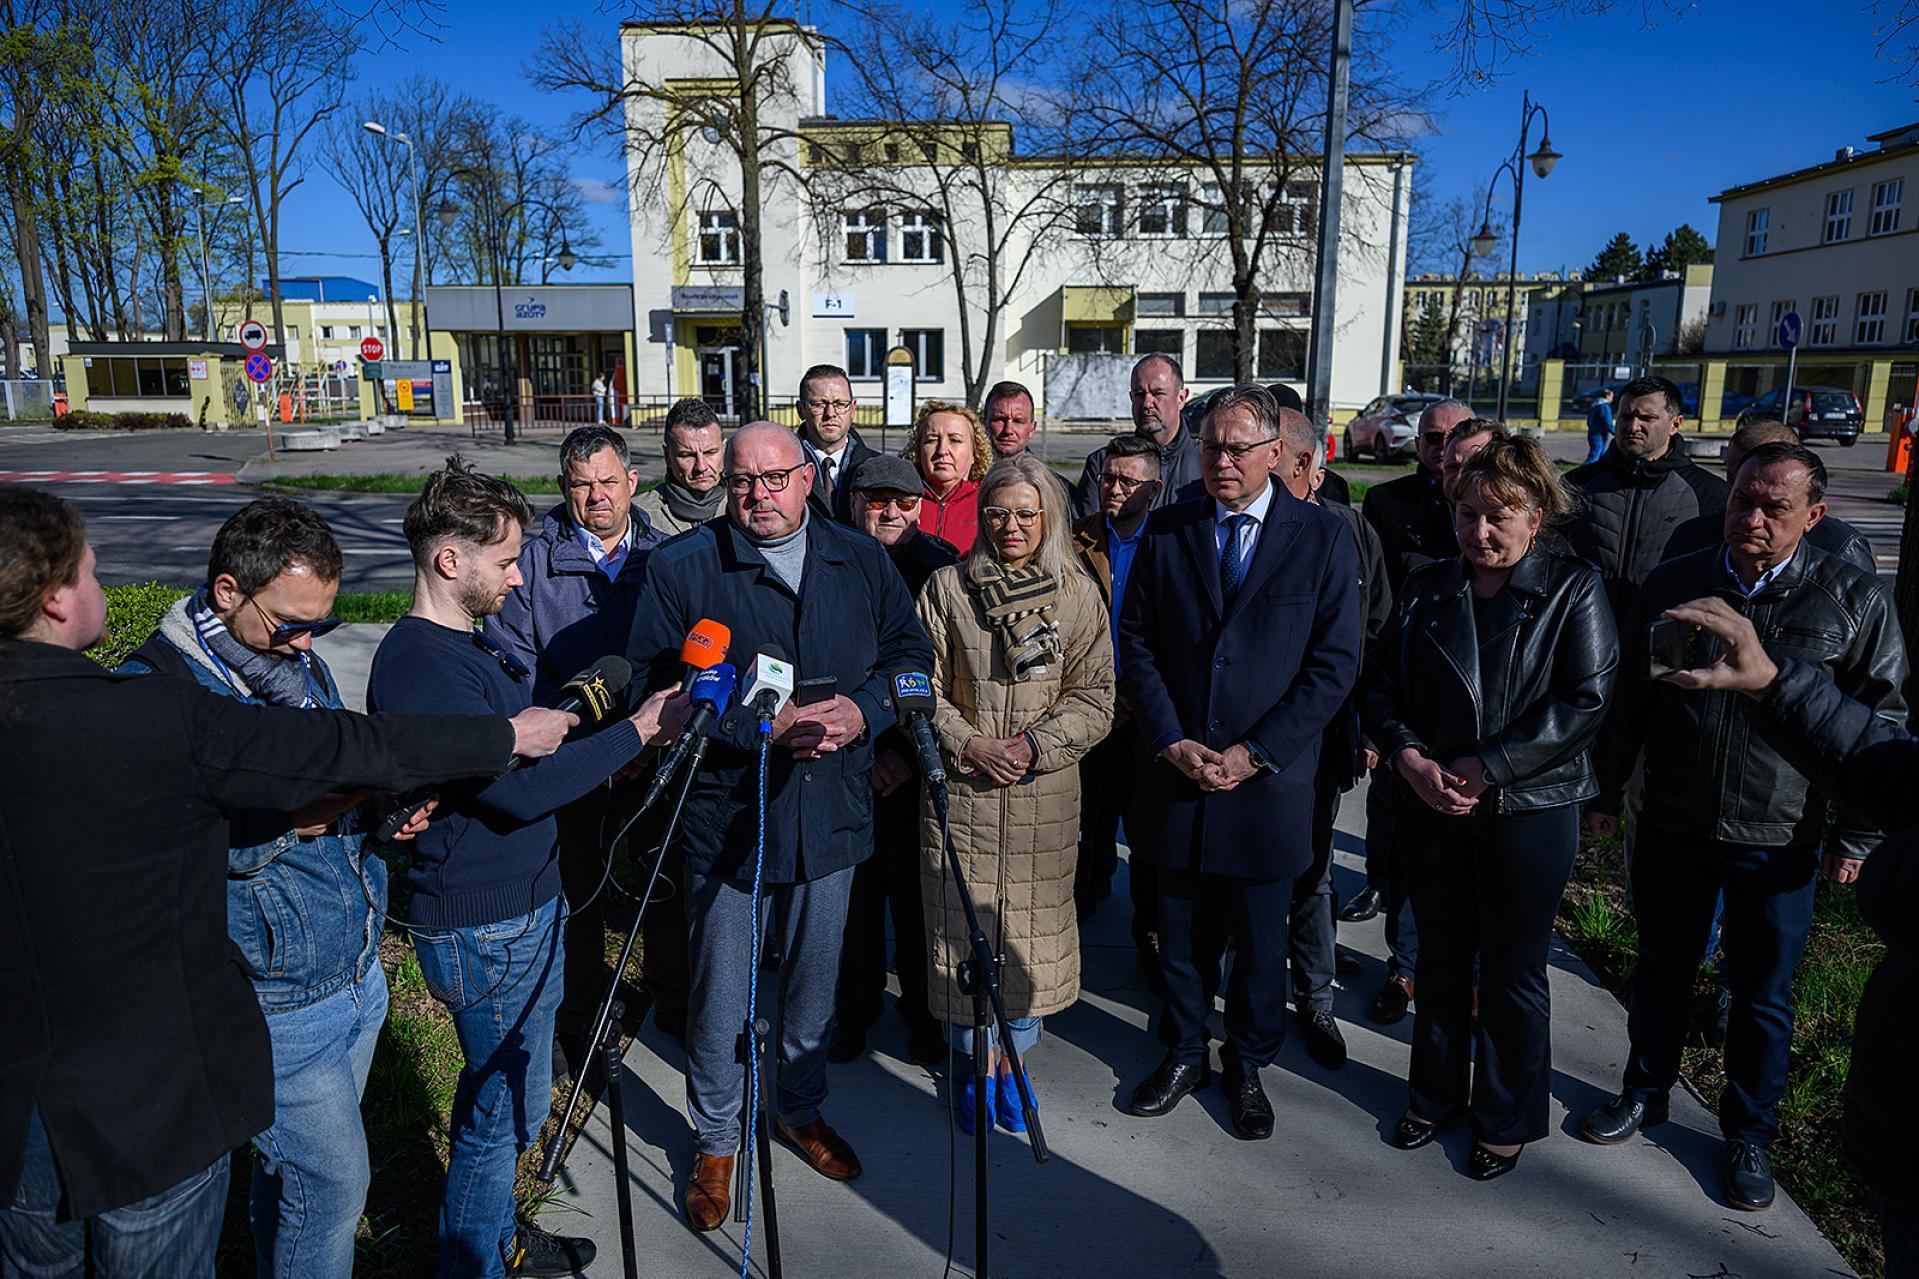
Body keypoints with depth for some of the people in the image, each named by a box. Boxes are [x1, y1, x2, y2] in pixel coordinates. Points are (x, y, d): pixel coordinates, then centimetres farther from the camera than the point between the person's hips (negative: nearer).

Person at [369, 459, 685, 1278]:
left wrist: (587, 723, -1)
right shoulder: (417, 666, -23)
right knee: (504, 1106, 7)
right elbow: (518, 788, -28)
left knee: (516, 1097, 23)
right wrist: (637, 730, -22)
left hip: (526, 906, 10)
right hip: (484, 931, -10)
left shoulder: (470, 641, 9)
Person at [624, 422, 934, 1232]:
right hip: (725, 820, -3)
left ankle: (801, 1110, 45)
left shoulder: (863, 561, 3)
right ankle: (715, 1141, 34)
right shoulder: (680, 568, -8)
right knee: (719, 997, 9)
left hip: (831, 818, 3)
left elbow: (912, 655, 5)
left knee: (814, 982, 21)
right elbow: (656, 687, -13)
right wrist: (761, 728, -22)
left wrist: (863, 710, -14)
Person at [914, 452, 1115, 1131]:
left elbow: (1094, 698, 2)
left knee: (1030, 928, 6)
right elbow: (923, 686, 3)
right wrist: (968, 744, -11)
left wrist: (1035, 745, -12)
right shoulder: (947, 587, 2)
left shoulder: (1078, 593, 3)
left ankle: (1014, 1058, 27)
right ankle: (978, 1062, 26)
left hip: (1044, 793, 0)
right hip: (961, 790, 0)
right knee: (964, 924, 5)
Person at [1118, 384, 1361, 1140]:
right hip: (1178, 772, 2)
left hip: (1269, 780, -1)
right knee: (1181, 930, 14)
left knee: (1260, 940, 13)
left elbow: (1335, 663, -6)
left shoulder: (1323, 537, -4)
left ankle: (1247, 1064, 35)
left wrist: (1256, 752, -12)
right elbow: (1137, 644, 3)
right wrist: (1171, 740, -8)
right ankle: (1185, 1054, 36)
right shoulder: (1166, 531, 2)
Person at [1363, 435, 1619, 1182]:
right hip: (1433, 807, 3)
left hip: (1529, 811, -3)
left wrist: (1489, 767, -18)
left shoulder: (1574, 590, -5)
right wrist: (1410, 758, -13)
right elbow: (1383, 689, 5)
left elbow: (1585, 702, -13)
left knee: (1513, 974, 10)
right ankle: (1435, 1094, 36)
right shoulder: (1426, 590, 5)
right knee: (1441, 960, 17)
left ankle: (1508, 1119, 30)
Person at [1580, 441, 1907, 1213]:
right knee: (1661, 971, 16)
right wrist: (1605, 792, 8)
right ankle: (1644, 1094, 37)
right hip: (1672, 825, 2)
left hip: (1778, 842, -2)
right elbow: (1630, 700, 6)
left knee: (1762, 995, 12)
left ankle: (1748, 1135, 31)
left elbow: (1883, 725, -1)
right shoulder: (1673, 585, -1)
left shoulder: (1855, 601, -7)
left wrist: (1855, 837, -3)